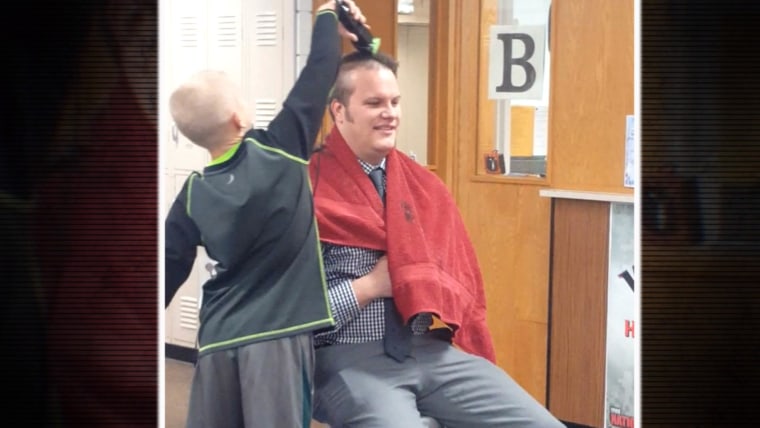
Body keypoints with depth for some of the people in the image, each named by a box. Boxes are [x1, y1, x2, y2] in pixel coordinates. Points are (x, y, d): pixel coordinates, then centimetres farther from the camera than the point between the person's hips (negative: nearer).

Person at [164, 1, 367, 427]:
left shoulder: (193, 194, 5)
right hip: (278, 336, -4)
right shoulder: (280, 150, -4)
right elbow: (317, 79, 2)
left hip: (218, 340, 4)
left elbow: (168, 271, 7)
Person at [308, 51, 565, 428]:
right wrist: (369, 286, -10)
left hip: (435, 350, 6)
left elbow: (460, 280, 17)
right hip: (352, 359, -6)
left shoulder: (426, 186, 15)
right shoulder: (309, 189, -5)